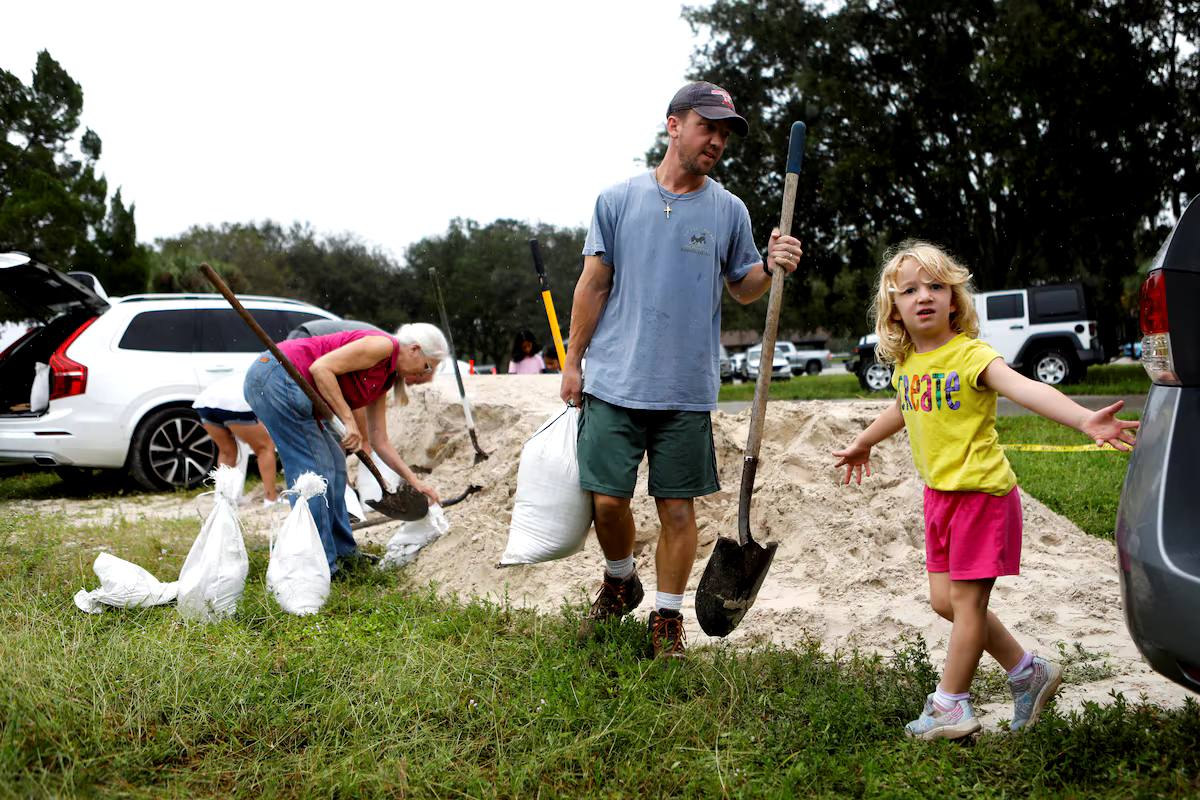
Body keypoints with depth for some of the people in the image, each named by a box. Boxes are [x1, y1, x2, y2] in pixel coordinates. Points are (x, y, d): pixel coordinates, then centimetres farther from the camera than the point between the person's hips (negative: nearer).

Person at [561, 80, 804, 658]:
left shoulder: (729, 211, 6)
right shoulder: (618, 200, 4)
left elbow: (743, 288, 14)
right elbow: (594, 286, 7)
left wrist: (773, 268, -8)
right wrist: (573, 362, 6)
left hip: (686, 393, 1)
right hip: (614, 385, 0)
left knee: (677, 508, 3)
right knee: (607, 500, 0)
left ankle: (667, 620, 18)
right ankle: (620, 584, 30)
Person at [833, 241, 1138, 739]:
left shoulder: (970, 355, -17)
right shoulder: (906, 363, 4)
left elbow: (1024, 389, -34)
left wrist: (1085, 420, -50)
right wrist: (864, 442, 43)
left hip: (981, 491, -8)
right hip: (938, 493, 8)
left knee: (965, 600, 0)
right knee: (944, 600, 11)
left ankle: (950, 707, 12)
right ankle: (1028, 671, 26)